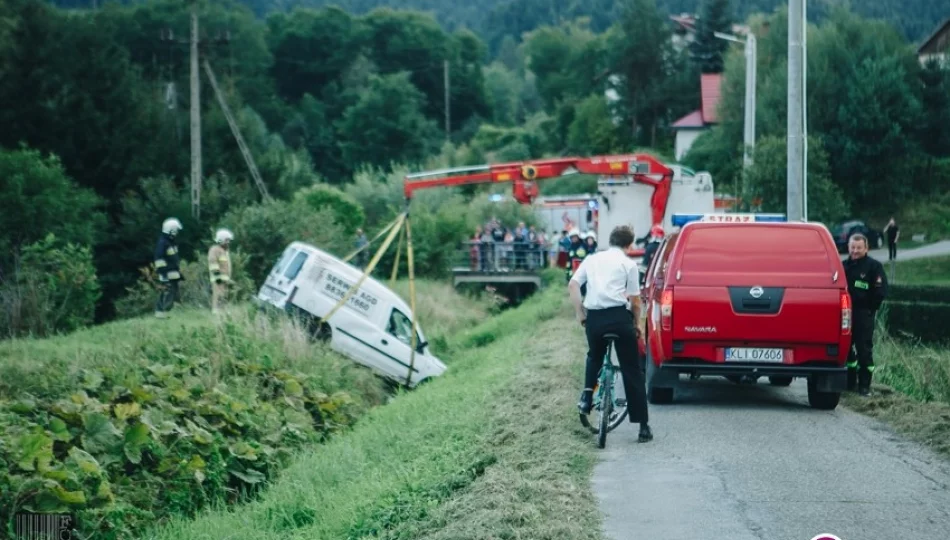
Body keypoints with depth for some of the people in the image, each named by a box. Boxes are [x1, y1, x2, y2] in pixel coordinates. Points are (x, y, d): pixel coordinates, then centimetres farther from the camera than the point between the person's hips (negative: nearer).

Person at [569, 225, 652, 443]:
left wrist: (580, 314, 12)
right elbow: (635, 300, 2)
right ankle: (643, 426, 3)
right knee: (632, 371, 4)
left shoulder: (592, 259, 17)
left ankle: (587, 396, 12)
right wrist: (637, 324, 16)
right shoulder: (628, 264, 7)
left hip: (594, 317, 3)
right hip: (619, 316, -3)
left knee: (594, 357, 33)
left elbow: (573, 284, 7)